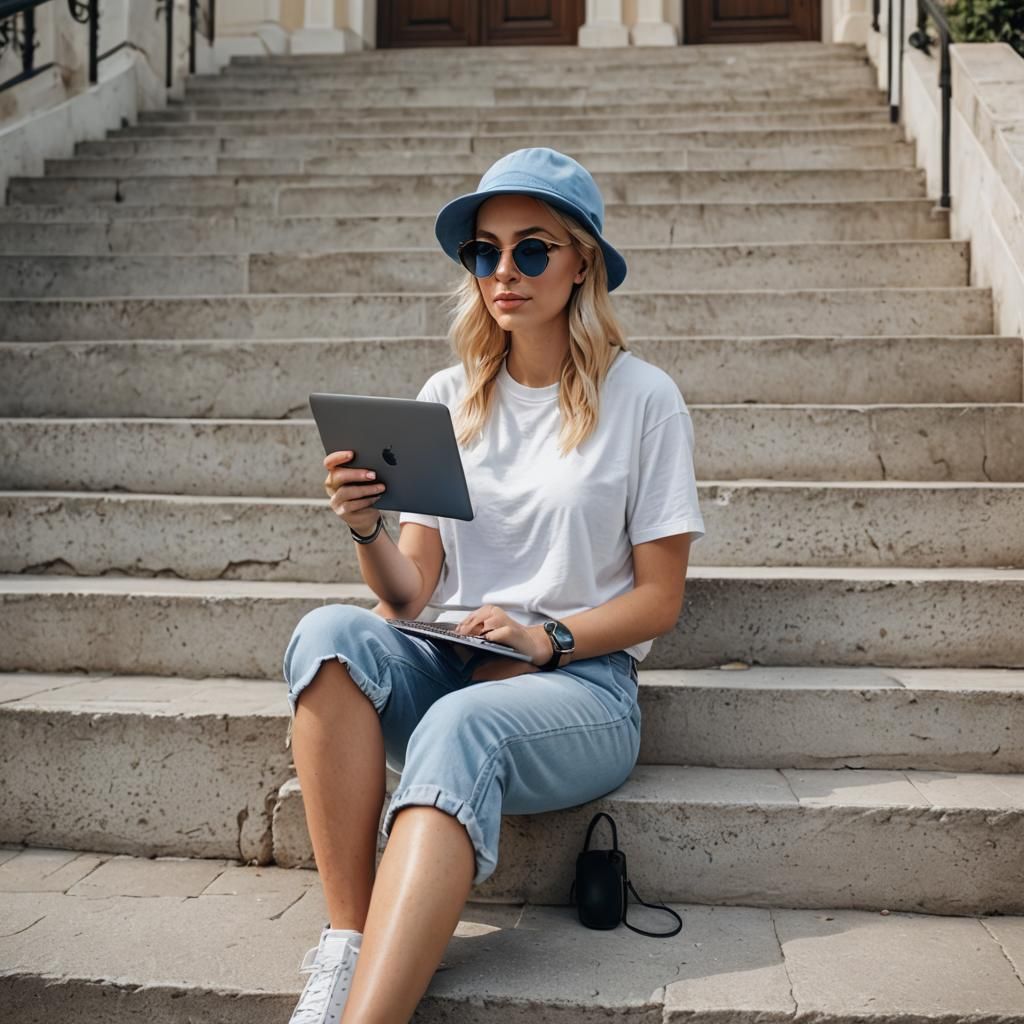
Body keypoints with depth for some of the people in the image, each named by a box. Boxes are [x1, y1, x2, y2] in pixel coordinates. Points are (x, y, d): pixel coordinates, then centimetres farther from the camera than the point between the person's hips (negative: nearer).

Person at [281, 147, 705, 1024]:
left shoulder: (642, 399, 1)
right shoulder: (448, 398, 11)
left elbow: (659, 599, 1)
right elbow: (409, 597, 8)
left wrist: (545, 639, -15)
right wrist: (365, 528, -13)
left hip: (581, 683, -3)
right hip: (446, 669, 4)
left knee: (460, 727, -36)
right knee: (330, 633, -28)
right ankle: (345, 943, -28)